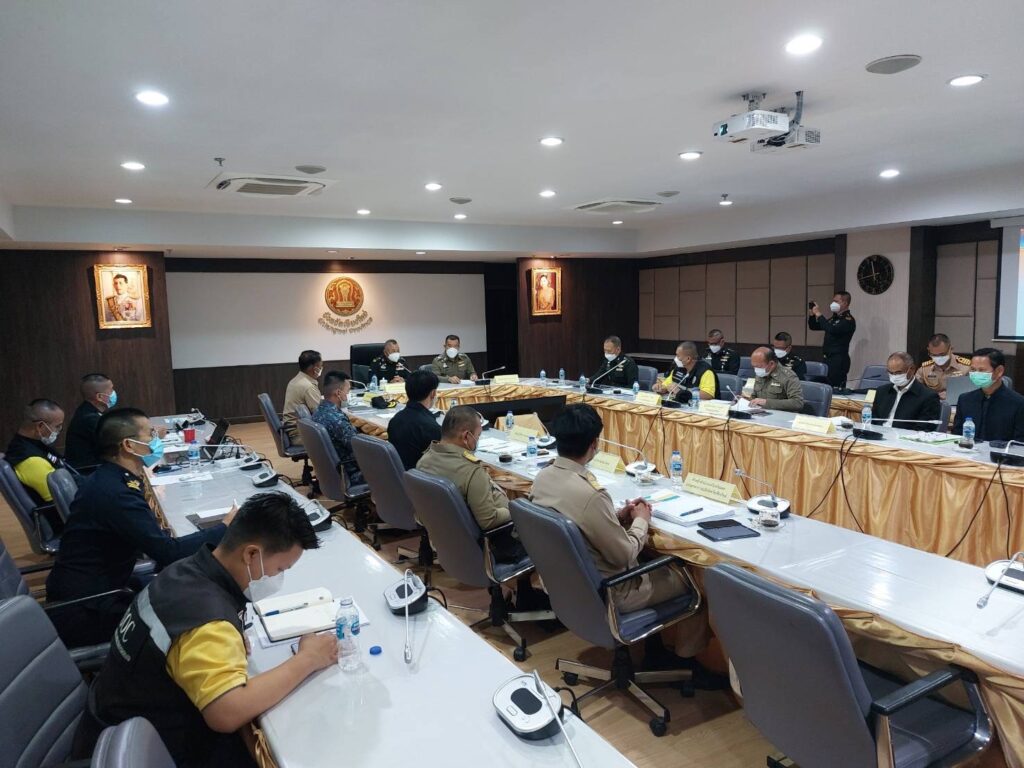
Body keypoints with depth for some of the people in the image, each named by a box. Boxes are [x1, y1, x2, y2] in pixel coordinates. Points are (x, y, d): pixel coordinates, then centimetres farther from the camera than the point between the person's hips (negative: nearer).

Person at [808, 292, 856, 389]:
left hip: (839, 360, -8)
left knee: (836, 387, -12)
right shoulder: (833, 318, 17)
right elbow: (814, 326, 22)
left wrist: (819, 315, -22)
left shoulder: (848, 320, -10)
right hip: (828, 358, 8)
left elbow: (832, 330, -26)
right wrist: (811, 315, 3)